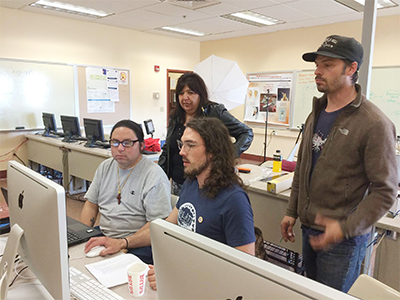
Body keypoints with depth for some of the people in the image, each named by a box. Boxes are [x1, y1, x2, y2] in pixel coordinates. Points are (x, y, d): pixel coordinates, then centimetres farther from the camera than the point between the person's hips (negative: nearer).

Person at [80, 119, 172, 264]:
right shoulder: (105, 167, 11)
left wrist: (122, 243, -27)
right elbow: (91, 204, 16)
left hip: (137, 246, -6)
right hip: (102, 236, 7)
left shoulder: (155, 176, -13)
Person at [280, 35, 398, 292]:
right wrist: (292, 212, 12)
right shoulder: (316, 114, 6)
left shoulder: (374, 124, -17)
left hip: (344, 239, -7)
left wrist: (345, 228, -24)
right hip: (309, 229, 7)